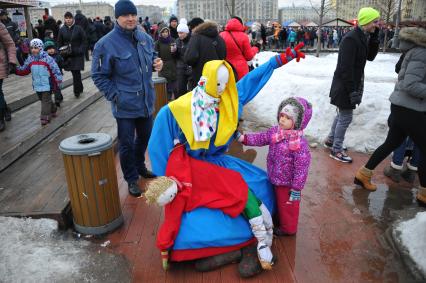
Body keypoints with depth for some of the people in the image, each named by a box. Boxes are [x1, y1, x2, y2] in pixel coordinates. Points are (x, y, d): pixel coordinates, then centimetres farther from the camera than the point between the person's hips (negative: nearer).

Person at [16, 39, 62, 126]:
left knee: (46, 100, -2)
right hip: (37, 85, 7)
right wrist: (15, 69, -2)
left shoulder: (47, 58, -13)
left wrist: (58, 81, -15)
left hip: (47, 84, -6)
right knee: (42, 99, 18)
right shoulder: (30, 59, 4)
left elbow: (55, 70, -13)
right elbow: (24, 70, 13)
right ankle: (52, 111, 35)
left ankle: (45, 117, 3)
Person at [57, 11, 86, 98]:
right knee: (75, 73, 8)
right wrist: (61, 53, -3)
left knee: (76, 73, -6)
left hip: (78, 55, -3)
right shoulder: (62, 30, 4)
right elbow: (59, 43, 8)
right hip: (67, 55, 3)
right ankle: (80, 89, 23)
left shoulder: (78, 28, -3)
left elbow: (84, 41, -2)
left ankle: (77, 91, 7)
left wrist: (80, 51, -13)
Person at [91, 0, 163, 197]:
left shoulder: (145, 38, 3)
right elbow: (98, 75, -10)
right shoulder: (106, 44, -14)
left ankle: (140, 166, 46)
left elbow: (152, 56, 20)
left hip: (146, 102, 6)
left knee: (145, 137, 21)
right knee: (127, 144, 6)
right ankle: (131, 178, 26)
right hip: (125, 105, -6)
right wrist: (114, 96, -15)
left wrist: (157, 63, -3)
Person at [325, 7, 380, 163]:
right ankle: (336, 150, 13)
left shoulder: (363, 37, 7)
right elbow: (346, 68, -24)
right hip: (345, 86, -9)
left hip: (352, 84, 9)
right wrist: (352, 91, -24)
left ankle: (330, 140, 36)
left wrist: (374, 37, -2)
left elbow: (370, 56, 10)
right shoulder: (351, 39, -21)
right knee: (346, 117, -1)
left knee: (342, 114, 20)